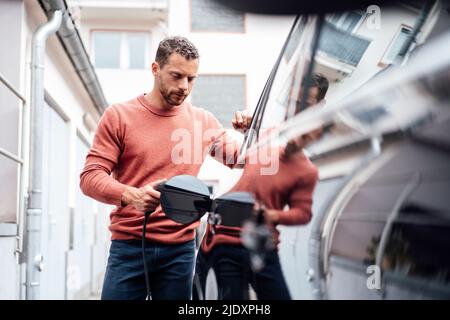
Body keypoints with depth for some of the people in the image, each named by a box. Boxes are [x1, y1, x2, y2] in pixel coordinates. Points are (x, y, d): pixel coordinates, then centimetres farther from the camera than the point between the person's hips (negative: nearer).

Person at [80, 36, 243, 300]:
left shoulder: (204, 121, 10)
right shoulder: (119, 116, 1)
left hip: (180, 250, 2)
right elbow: (90, 177, -5)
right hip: (128, 246, -2)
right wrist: (131, 195, -24)